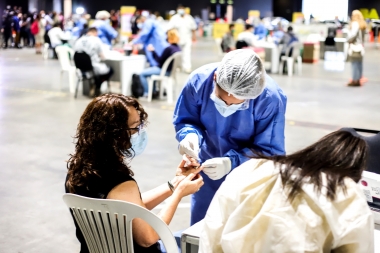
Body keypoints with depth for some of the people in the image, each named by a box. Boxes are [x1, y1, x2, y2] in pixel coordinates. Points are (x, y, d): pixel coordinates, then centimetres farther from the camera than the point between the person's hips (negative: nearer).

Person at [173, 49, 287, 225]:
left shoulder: (271, 99, -31)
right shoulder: (199, 80, -24)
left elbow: (270, 152, -25)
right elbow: (184, 120, -8)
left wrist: (232, 163, -39)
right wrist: (190, 135, -32)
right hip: (208, 170, 3)